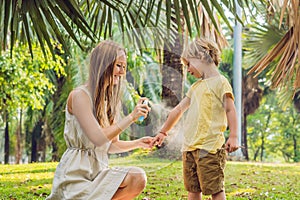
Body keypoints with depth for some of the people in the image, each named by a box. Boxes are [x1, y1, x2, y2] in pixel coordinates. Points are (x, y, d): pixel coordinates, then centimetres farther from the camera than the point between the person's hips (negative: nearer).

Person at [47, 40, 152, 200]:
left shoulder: (110, 100, 14)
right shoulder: (79, 95, -10)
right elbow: (98, 138, -19)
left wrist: (137, 143, 0)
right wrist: (131, 117, -18)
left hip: (98, 171, 7)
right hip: (75, 173, -7)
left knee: (138, 178, -21)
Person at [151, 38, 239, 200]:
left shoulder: (220, 82, -3)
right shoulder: (196, 86, 21)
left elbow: (230, 110, -7)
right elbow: (179, 110, 28)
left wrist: (233, 136, -17)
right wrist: (163, 132, 32)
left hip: (210, 146, -8)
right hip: (189, 146, 8)